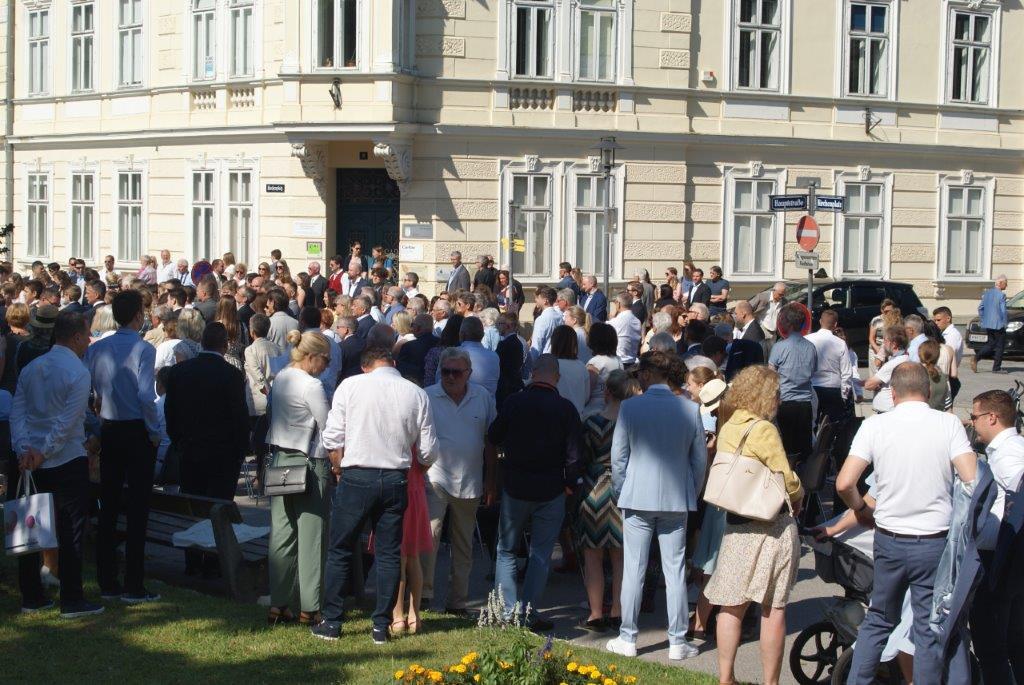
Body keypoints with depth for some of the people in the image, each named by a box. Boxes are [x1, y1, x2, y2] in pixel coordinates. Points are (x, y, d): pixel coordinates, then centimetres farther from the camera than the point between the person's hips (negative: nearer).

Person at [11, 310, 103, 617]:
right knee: (71, 532, 0)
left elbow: (17, 411, 3)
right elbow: (67, 422, -18)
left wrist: (24, 448, -5)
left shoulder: (31, 369, 9)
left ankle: (31, 597, 18)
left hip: (32, 461, 7)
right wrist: (44, 452, -14)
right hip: (68, 462, -7)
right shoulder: (78, 373, -12)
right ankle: (71, 601, 2)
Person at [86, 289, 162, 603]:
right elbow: (145, 395, -21)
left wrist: (97, 422, 11)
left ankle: (107, 583, 16)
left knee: (108, 508, 11)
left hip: (109, 432, 5)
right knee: (137, 509, 0)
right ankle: (133, 587, 1)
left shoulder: (96, 348, 3)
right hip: (137, 433, -5)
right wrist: (155, 431, -9)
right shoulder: (143, 349, -13)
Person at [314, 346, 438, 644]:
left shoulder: (350, 386, -3)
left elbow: (332, 438, -3)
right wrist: (414, 463, 25)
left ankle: (331, 622, 13)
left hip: (356, 477, -2)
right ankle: (381, 626, 13)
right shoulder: (416, 394, 2)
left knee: (339, 551, 9)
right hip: (396, 479, 2)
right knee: (389, 554, 10)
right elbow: (428, 453, 4)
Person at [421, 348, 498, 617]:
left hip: (470, 483, 4)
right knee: (429, 534, -20)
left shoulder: (483, 398, 3)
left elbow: (490, 442, 9)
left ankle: (457, 602, 21)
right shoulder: (427, 397, -5)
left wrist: (491, 482, 8)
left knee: (464, 546, 11)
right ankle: (422, 593, -14)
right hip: (435, 480, -3)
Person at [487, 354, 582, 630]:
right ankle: (529, 612, 5)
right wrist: (569, 483, 5)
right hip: (551, 491, -1)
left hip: (515, 486, 1)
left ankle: (507, 611, 5)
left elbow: (493, 438, 6)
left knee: (506, 550, 12)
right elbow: (574, 452, -8)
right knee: (541, 553, 8)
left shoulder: (513, 402, -6)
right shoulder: (566, 408, -8)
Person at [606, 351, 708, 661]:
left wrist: (620, 494, 9)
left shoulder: (630, 408, -9)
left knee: (633, 571, 6)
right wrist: (691, 494, 16)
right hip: (676, 500, 2)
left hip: (637, 499, -1)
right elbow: (700, 459, 4)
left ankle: (627, 639, 12)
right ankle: (678, 642, 11)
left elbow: (618, 457, -4)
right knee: (675, 572, 7)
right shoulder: (690, 410, -3)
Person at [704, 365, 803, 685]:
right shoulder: (763, 430, -13)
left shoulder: (726, 428, 8)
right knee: (774, 608, 3)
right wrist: (798, 498, 11)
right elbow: (787, 479, -10)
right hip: (773, 526, -6)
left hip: (735, 524, 6)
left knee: (731, 605, 11)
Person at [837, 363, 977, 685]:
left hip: (889, 540, 2)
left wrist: (862, 510, 10)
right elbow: (972, 480, -15)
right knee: (930, 630, 8)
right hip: (935, 543, -2)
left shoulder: (875, 425, -5)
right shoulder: (948, 423, -8)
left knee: (878, 620, 19)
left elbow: (844, 483, -10)